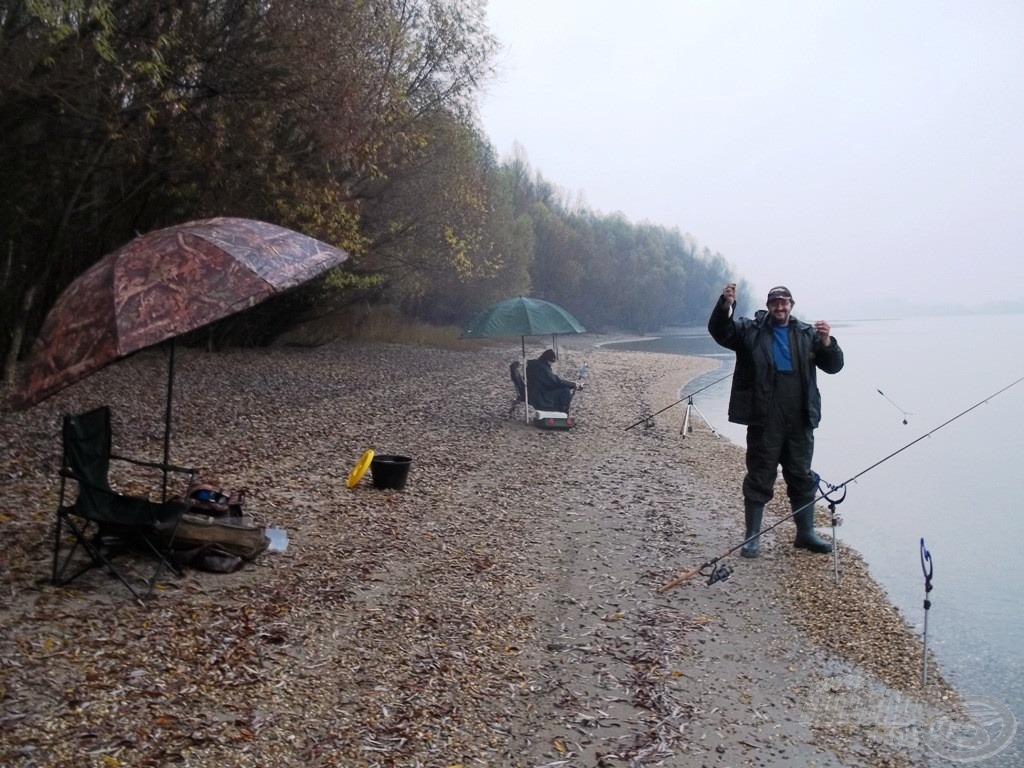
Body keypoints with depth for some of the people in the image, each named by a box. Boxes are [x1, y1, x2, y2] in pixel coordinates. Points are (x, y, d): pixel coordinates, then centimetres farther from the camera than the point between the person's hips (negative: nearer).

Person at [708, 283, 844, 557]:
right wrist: (725, 305, -30)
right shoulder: (750, 330, 3)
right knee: (759, 478, 2)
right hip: (763, 421, -3)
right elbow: (719, 331, -11)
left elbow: (833, 365, 7)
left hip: (800, 421, 4)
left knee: (803, 478, 14)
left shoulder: (807, 334, 10)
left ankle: (806, 533, 28)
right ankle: (752, 537, 11)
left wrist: (826, 342, -14)